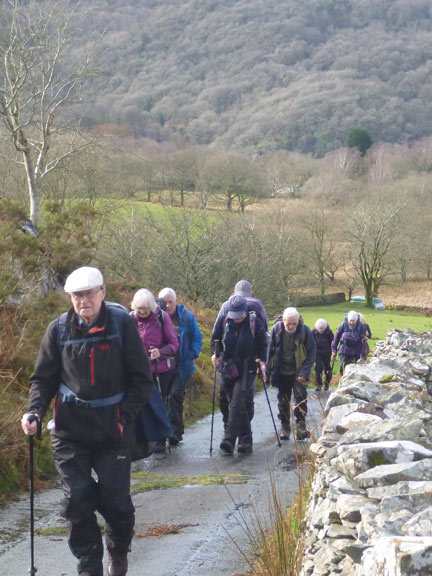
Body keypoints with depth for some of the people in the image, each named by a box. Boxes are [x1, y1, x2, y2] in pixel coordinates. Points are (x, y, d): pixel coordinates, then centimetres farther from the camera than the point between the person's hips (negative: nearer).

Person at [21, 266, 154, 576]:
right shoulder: (59, 329, 0)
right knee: (78, 500, -2)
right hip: (69, 429, 2)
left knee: (116, 500, 1)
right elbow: (43, 378, 8)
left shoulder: (122, 323, -6)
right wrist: (34, 412, -9)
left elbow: (141, 378, -1)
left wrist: (125, 417, -9)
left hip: (112, 430, -1)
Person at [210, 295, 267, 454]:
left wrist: (262, 362, -6)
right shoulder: (222, 321, 0)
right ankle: (245, 439, 20)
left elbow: (262, 345, 5)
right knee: (239, 404, 8)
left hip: (247, 369, -3)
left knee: (237, 404, -15)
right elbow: (214, 340, 13)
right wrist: (214, 354, -5)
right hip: (228, 368, 3)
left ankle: (229, 439, -18)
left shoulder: (255, 322, -5)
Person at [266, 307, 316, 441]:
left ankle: (301, 426, -9)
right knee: (283, 400, 8)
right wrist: (269, 370, 3)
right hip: (281, 372, 2)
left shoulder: (305, 330, -13)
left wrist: (305, 372, -16)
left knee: (301, 397, -14)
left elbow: (311, 352, -7)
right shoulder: (276, 329, -9)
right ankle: (285, 427, 19)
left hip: (298, 372, -2)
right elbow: (270, 349, 3)